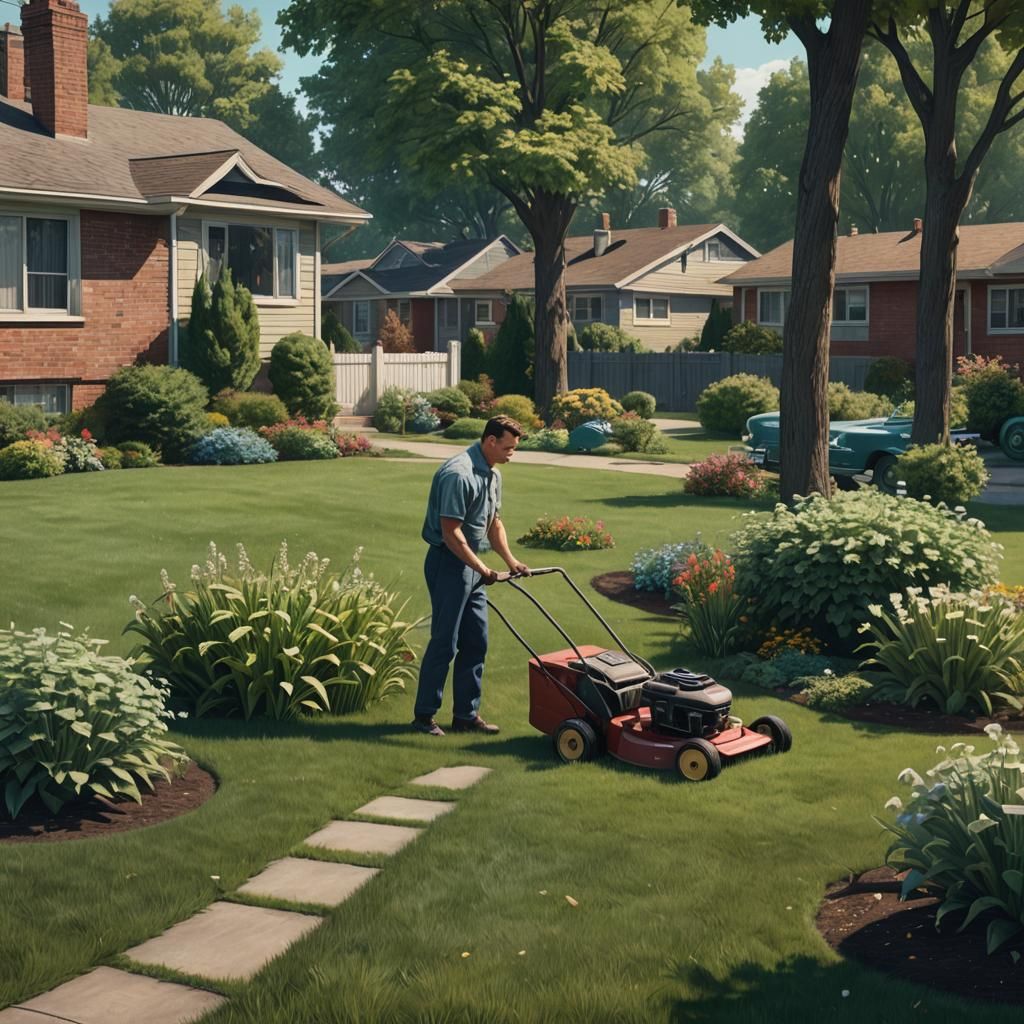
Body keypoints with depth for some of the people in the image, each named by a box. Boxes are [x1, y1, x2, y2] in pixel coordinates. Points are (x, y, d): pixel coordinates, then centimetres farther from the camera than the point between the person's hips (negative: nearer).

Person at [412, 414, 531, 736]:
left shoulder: (492, 475, 10)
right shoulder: (458, 474, -21)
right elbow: (451, 532, -23)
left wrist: (510, 559, 6)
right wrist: (483, 569, -21)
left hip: (470, 565, 9)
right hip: (448, 564, -9)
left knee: (475, 642, 10)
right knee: (445, 642, -4)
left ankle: (466, 715, 17)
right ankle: (424, 715, 7)